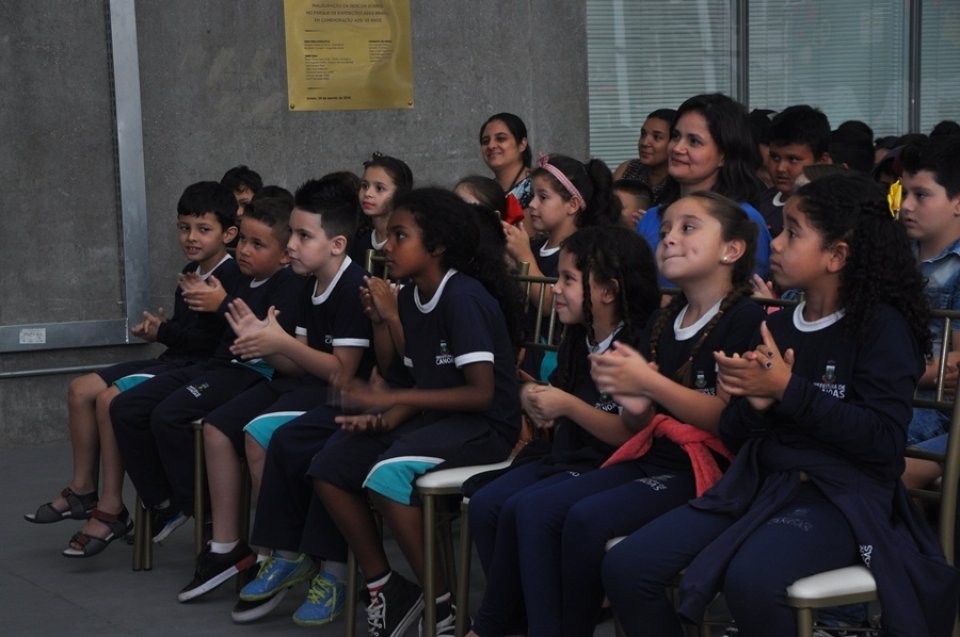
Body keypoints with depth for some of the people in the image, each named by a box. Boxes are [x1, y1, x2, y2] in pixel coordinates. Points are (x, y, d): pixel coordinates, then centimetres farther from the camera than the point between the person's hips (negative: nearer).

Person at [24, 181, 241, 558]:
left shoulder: (230, 276, -14)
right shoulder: (191, 273, 17)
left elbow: (216, 338, -22)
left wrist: (163, 333, -11)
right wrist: (160, 327, 0)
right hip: (173, 360, 10)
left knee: (111, 398, -25)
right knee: (81, 389, 3)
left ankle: (111, 509, -19)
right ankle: (83, 491, 7)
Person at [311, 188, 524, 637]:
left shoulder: (465, 297, -18)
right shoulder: (411, 297, 7)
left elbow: (481, 393, -22)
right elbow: (423, 384, 11)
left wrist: (394, 398, -20)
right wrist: (388, 417, -9)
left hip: (485, 424, -9)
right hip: (434, 416, 9)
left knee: (389, 474, -31)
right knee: (330, 467, -4)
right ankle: (384, 588, 8)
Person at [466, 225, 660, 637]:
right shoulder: (576, 341, 10)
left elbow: (631, 434, -20)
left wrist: (567, 406, -23)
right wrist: (537, 405, -3)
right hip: (564, 457, 8)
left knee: (524, 508, -26)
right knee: (485, 504, -12)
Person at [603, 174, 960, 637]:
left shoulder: (881, 325, -6)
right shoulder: (777, 326, 13)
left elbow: (886, 441, -16)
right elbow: (734, 436, 15)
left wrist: (788, 390, -18)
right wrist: (754, 403, -8)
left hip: (841, 497, -6)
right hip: (759, 482, 6)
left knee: (749, 579, -36)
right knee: (625, 567, -12)